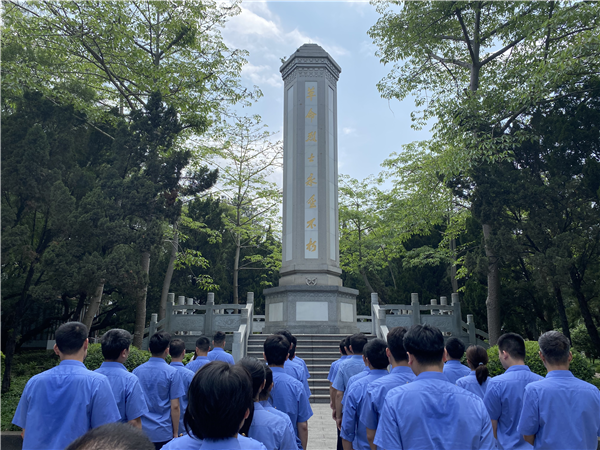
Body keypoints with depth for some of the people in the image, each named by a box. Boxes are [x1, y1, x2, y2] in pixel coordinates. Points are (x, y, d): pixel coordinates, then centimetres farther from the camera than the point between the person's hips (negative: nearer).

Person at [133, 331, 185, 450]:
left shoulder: (137, 371, 0)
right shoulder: (172, 373, -12)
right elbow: (175, 407, -11)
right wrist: (175, 433, 0)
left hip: (141, 431, 3)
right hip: (163, 433, -3)